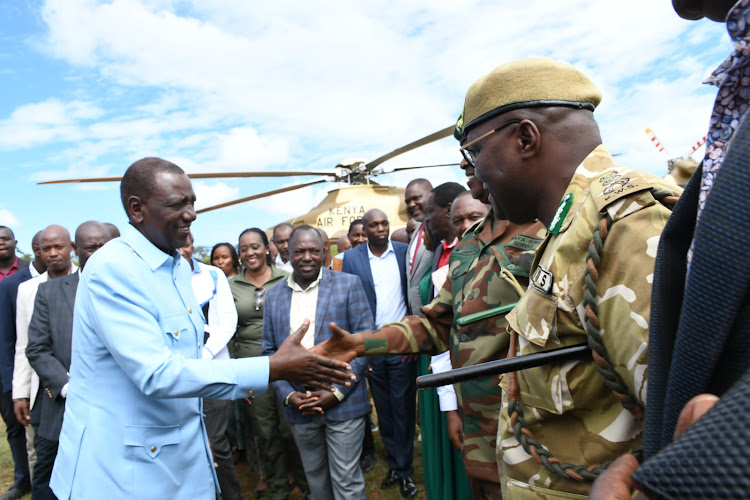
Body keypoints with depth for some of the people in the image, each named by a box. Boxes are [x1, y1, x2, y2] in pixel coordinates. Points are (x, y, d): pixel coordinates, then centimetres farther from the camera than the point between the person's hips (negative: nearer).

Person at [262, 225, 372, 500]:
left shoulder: (348, 285, -5)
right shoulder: (274, 296, 5)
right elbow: (269, 350, 7)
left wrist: (337, 392, -13)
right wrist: (288, 394, -6)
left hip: (343, 402, -3)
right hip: (299, 405, 3)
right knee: (315, 477, 18)